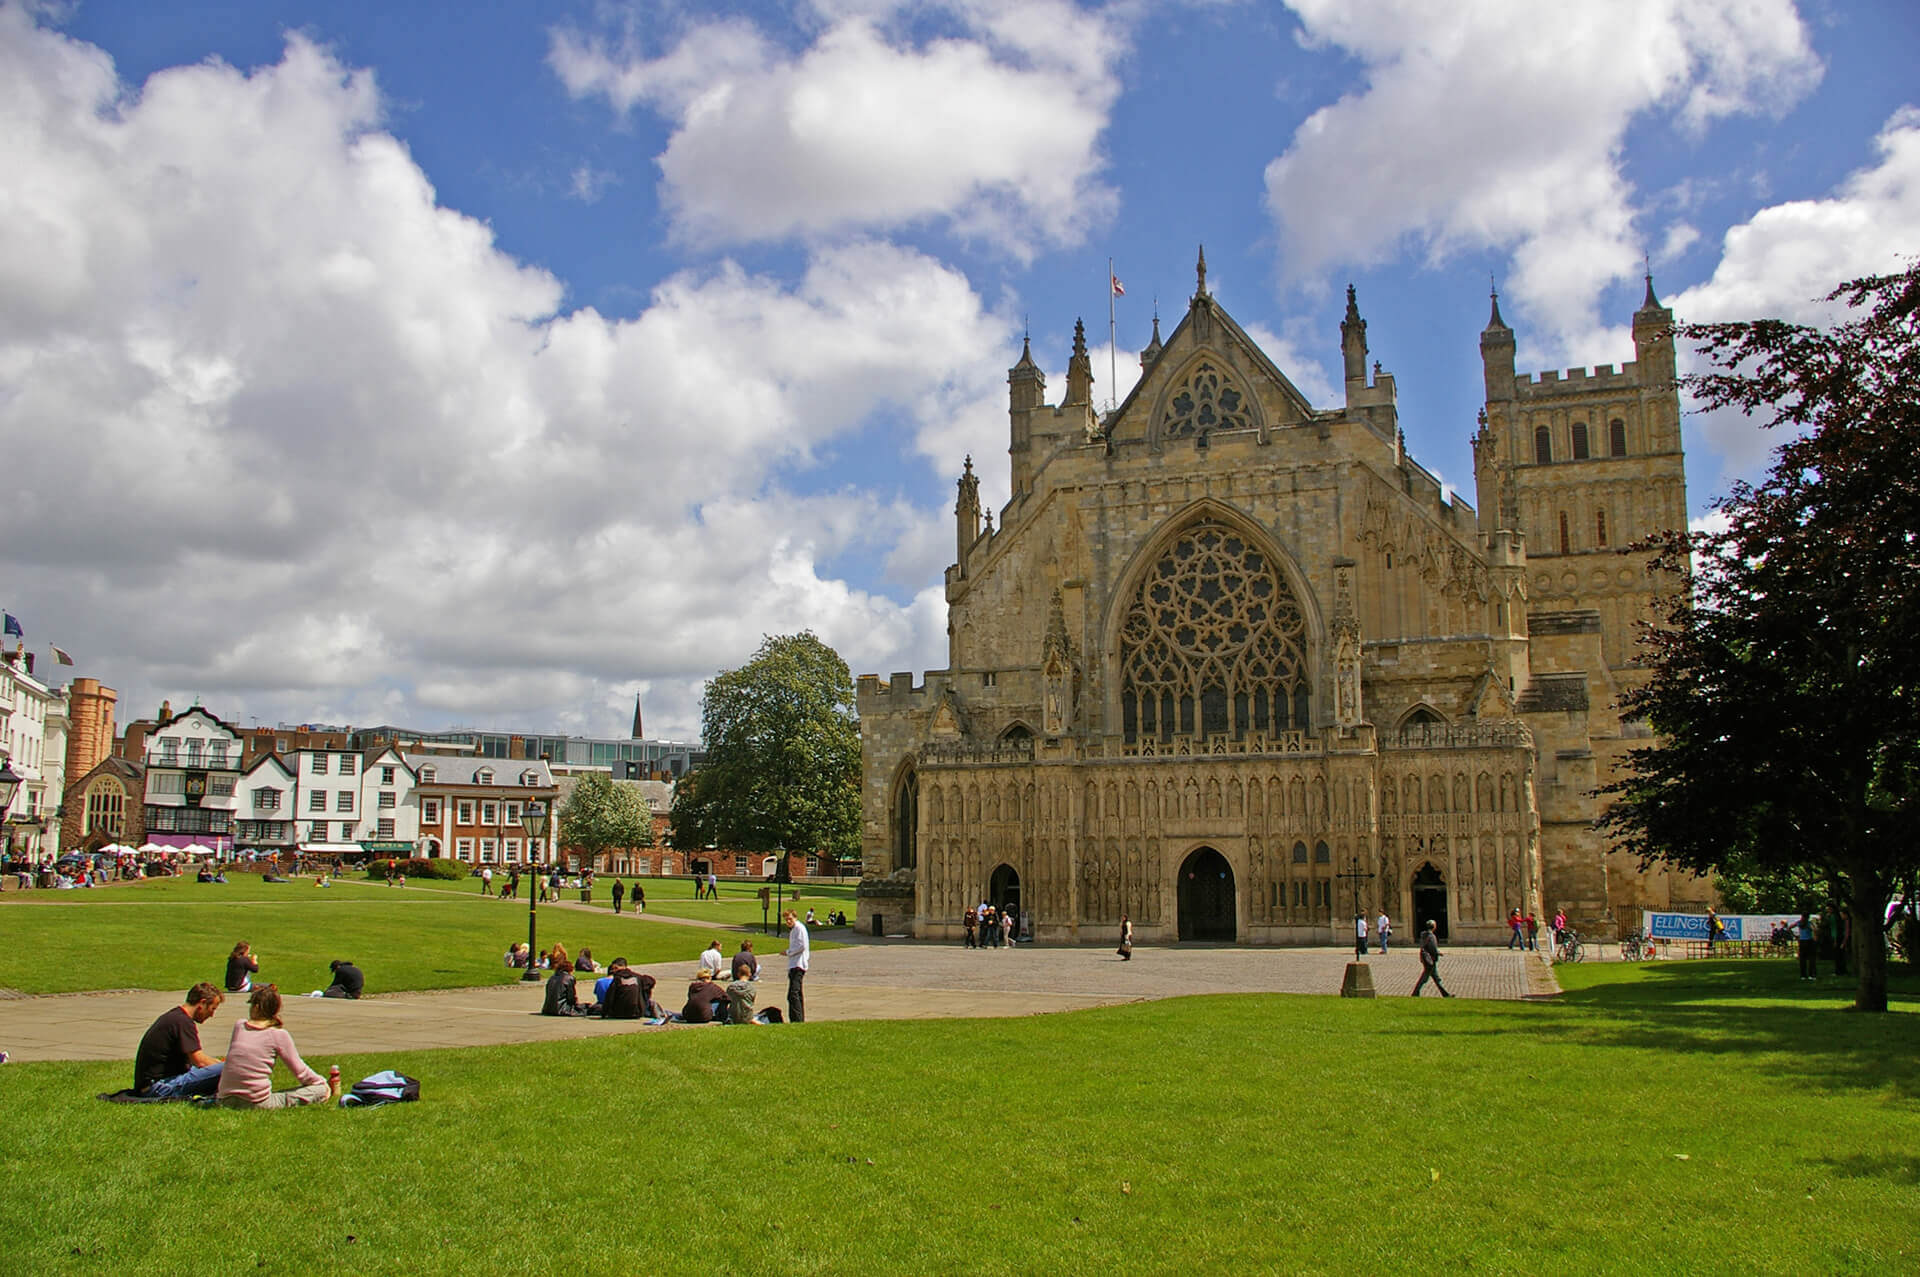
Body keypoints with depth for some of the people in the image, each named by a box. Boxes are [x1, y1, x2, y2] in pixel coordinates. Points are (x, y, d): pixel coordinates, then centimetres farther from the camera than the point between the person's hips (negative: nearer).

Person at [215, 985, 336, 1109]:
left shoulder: (238, 1026, 6)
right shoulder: (279, 1034, -6)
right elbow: (299, 1070, 1)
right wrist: (322, 1083, 16)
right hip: (257, 1102, -6)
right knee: (319, 1090, 1)